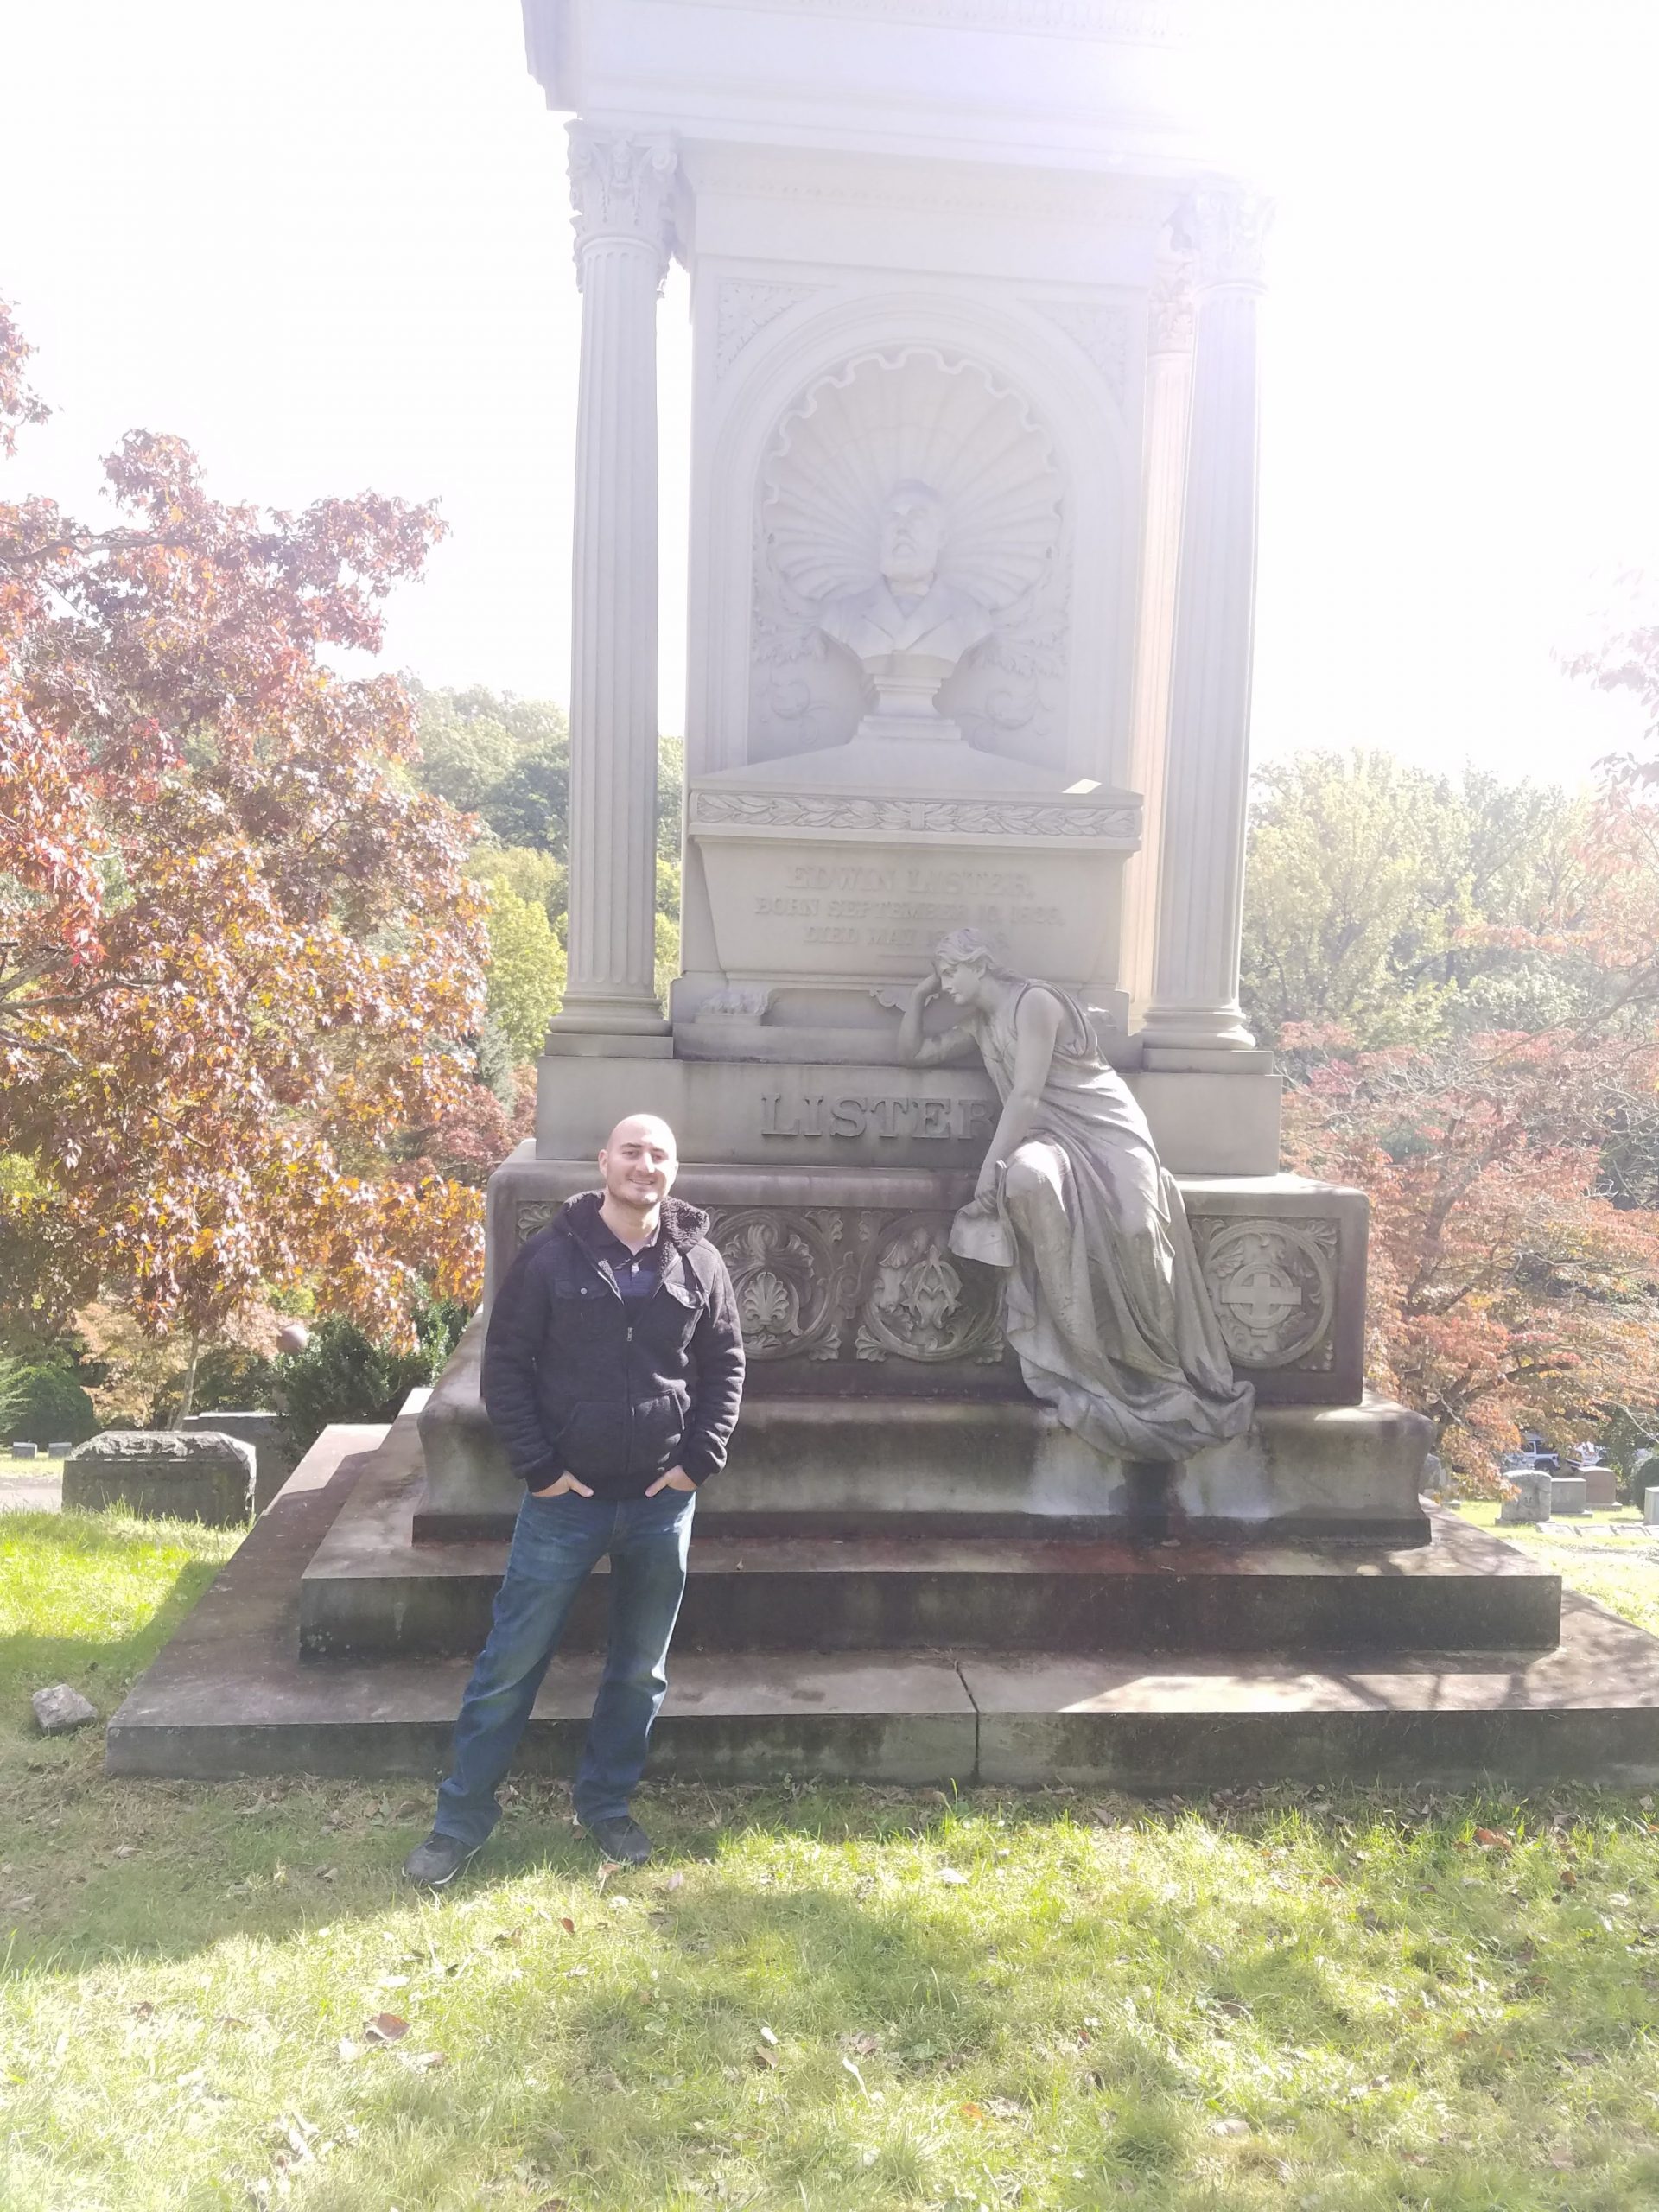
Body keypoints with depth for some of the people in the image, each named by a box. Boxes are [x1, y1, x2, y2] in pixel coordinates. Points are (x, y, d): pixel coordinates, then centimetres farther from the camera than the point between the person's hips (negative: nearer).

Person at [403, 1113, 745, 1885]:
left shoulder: (700, 1264, 0)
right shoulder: (550, 1257, -7)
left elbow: (725, 1368, 8)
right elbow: (505, 1365, -5)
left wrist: (700, 1461, -1)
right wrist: (537, 1468, -9)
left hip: (663, 1503, 3)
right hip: (566, 1499, -2)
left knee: (641, 1670, 14)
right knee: (510, 1663, 4)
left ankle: (606, 1804, 33)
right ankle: (460, 1818, 21)